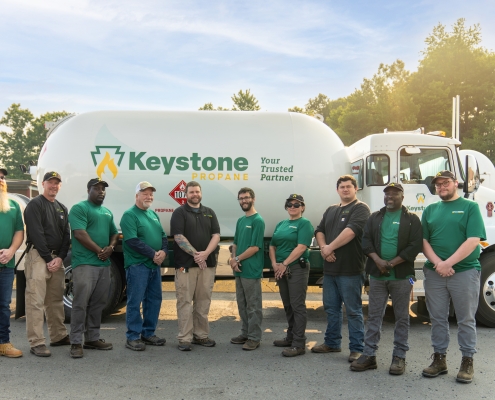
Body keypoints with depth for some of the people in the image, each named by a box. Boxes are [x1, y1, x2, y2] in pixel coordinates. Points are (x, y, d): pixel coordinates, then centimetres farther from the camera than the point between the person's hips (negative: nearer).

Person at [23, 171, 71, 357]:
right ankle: (37, 343, -9)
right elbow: (36, 234, -12)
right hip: (38, 256, -7)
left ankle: (59, 336, 21)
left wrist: (60, 258, -3)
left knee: (56, 300, 12)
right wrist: (48, 258, -14)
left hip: (57, 258, 7)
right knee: (36, 300, -9)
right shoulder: (35, 205, -3)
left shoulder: (62, 208, 17)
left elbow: (66, 235, 11)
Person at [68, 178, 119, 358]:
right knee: (81, 303, -7)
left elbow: (114, 233, 22)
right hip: (85, 263, -8)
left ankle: (92, 338, 20)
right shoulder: (79, 208, -4)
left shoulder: (107, 212, 20)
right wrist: (99, 251, -11)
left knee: (98, 303, 11)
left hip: (104, 264, 8)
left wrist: (110, 248, 0)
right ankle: (76, 342, -1)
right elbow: (80, 234, -14)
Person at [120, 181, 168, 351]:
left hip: (155, 265, 8)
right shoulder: (129, 215, -8)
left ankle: (148, 333, 24)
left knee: (154, 299, 12)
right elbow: (132, 241, -18)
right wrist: (153, 254, -18)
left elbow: (163, 236, 14)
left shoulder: (154, 214, 16)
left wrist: (163, 251, -7)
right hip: (137, 265, -8)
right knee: (135, 302, -2)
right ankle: (133, 337, 7)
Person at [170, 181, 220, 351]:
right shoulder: (179, 213, 1)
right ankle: (185, 339, 3)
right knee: (185, 301, -2)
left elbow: (216, 235, 5)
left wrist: (205, 253, -12)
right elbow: (178, 237, -9)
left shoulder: (209, 212, 13)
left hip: (207, 263, 4)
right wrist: (195, 254, -16)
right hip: (186, 264, -4)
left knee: (203, 302, 9)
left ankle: (201, 335, 18)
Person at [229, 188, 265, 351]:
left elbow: (255, 247, -16)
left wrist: (237, 259, -10)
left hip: (251, 270, -8)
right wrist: (233, 259, -2)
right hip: (239, 270, 8)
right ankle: (245, 333, 27)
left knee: (253, 306, 0)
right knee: (242, 304, 15)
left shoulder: (258, 221, -10)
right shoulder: (240, 220, 13)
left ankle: (254, 337, 9)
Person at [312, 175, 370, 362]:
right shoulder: (331, 210, 18)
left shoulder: (360, 208, -6)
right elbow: (319, 231, 14)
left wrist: (330, 247, -13)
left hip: (350, 269, -7)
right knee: (331, 308, 16)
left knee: (353, 310, -1)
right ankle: (332, 342, 28)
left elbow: (351, 231, -19)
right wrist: (323, 247, -6)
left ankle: (357, 348, 7)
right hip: (330, 268, 8)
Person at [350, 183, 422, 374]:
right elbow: (366, 240, 3)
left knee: (401, 317, 6)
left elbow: (415, 245, -8)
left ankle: (399, 357, 14)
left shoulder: (411, 219, 2)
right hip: (377, 274, 3)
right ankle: (369, 355, 11)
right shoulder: (375, 217, 12)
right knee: (374, 315, 6)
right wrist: (378, 261, -14)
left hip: (401, 275, -3)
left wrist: (392, 263, -15)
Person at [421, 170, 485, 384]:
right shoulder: (430, 210, 12)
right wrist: (438, 263, -12)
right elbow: (423, 241, 5)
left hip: (465, 271, -3)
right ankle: (439, 359, 20)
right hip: (434, 272, 4)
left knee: (466, 320, 6)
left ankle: (467, 362, 17)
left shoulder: (470, 207, 0)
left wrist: (448, 263, -16)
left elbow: (473, 241, -11)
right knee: (438, 318, 10)